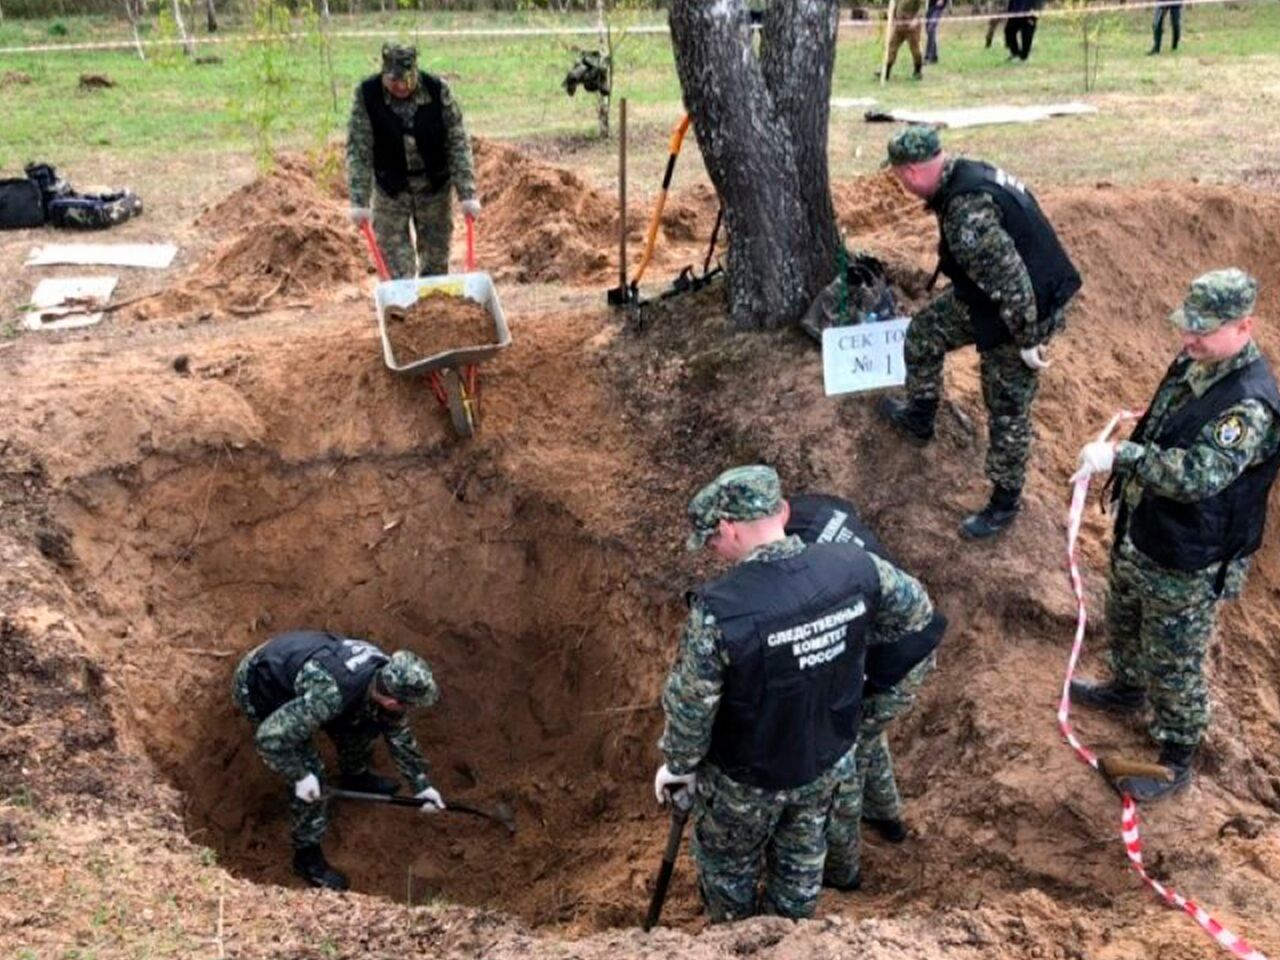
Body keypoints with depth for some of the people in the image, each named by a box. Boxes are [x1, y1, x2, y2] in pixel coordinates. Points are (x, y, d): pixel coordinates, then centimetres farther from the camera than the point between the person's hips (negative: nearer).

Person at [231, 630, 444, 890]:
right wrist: (300, 776, -24)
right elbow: (269, 737, -38)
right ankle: (307, 855, 10)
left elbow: (398, 731, 1)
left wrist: (421, 784, 6)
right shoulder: (330, 695, -41)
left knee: (363, 719, 8)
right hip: (259, 688, -7)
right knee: (310, 772, -11)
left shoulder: (384, 673, -16)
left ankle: (353, 777, 38)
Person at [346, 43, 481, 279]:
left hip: (434, 186, 0)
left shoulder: (438, 90, -13)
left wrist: (467, 194, -16)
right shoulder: (367, 94, -13)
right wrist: (359, 202, -19)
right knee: (396, 266, 0)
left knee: (436, 259, 9)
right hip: (390, 188, 0)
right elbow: (358, 150, -13)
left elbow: (458, 144, -11)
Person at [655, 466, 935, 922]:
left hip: (746, 781, -4)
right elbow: (917, 610, -2)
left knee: (728, 866, 27)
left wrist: (677, 764, -3)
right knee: (802, 857, 32)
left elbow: (689, 707, -23)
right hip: (828, 762, 4)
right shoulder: (854, 567, -22)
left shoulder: (719, 611, -36)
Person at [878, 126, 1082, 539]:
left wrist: (1027, 340, -21)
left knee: (1008, 409, 5)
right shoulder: (967, 174, -1)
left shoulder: (966, 211, -33)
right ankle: (919, 419, 43)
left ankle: (1005, 503, 24)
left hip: (1021, 313, -10)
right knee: (924, 331, 22)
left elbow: (1011, 282, -32)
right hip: (989, 297, 10)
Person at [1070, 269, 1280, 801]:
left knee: (1174, 665, 11)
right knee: (1124, 623, 31)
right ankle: (1127, 688, 59)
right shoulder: (1194, 361, -4)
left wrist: (1121, 454, -48)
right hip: (1138, 535, 8)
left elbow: (1198, 476, -44)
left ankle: (1176, 760, 32)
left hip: (1186, 565, -8)